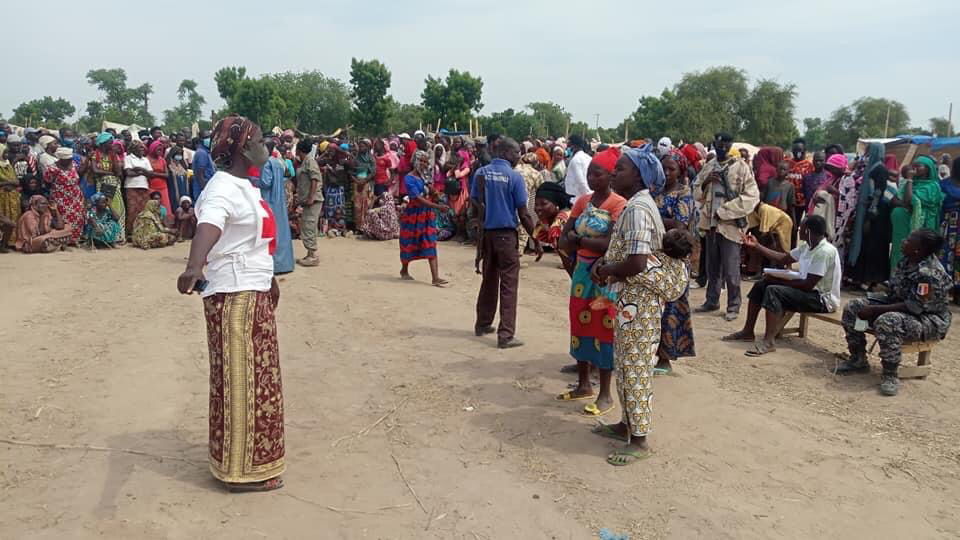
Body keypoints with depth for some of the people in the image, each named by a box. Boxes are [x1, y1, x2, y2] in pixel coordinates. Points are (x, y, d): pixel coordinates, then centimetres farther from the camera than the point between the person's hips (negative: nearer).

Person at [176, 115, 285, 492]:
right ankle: (243, 470, 10)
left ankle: (247, 458, 36)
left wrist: (269, 279, 38)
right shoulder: (223, 188, -17)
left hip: (254, 294, 10)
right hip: (234, 298, -10)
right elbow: (207, 227, -38)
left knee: (255, 379, 20)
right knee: (241, 382, -2)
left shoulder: (244, 186, 14)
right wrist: (194, 266, -57)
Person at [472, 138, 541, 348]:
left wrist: (479, 239, 13)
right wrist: (536, 241, -3)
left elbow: (476, 206, 6)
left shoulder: (481, 173, 4)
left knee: (489, 279, 19)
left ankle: (483, 324, 30)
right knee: (508, 284, -2)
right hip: (506, 234, -5)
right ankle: (506, 335, -4)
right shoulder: (514, 176, -10)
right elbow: (523, 214, -10)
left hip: (487, 232, 6)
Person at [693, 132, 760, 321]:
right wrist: (705, 182, -8)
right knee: (712, 267, 14)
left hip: (730, 224, -5)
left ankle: (733, 306, 9)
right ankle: (712, 301, 26)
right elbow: (697, 194, 14)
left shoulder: (741, 167, -5)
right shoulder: (708, 166, 11)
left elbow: (752, 196, -11)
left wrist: (723, 212, -14)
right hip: (710, 223, 5)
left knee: (731, 270, -3)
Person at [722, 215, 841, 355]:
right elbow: (784, 259, 14)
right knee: (760, 285, 6)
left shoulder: (825, 252, -24)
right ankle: (747, 332, 10)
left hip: (823, 298, -10)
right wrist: (756, 246, 12)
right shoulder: (807, 246, 5)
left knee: (773, 291, -29)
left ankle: (768, 342, -33)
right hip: (809, 290, 10)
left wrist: (779, 280, -18)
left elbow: (808, 285, -27)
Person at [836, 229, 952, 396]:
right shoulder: (905, 261, -1)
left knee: (887, 322, -39)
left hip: (929, 319, -9)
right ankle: (858, 359, 7)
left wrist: (875, 310, -29)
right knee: (852, 307, -2)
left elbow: (915, 307, -30)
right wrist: (874, 306, -9)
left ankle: (890, 375, -24)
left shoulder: (929, 273, -28)